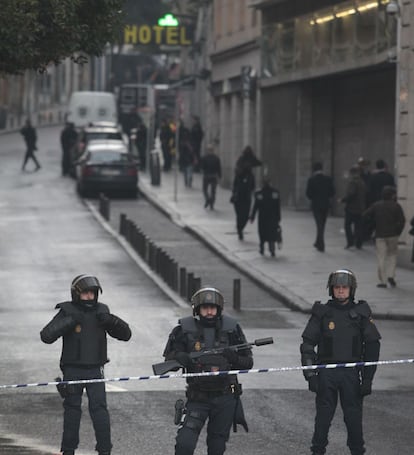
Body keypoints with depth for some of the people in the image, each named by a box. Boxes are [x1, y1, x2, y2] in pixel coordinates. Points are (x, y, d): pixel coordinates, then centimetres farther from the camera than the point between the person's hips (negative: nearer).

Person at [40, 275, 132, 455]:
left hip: (95, 371, 1)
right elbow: (46, 336, -17)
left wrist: (111, 321, -15)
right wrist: (69, 322, -26)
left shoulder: (101, 312, 3)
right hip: (73, 371, -1)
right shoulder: (67, 312, -7)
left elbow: (125, 334, 4)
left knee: (99, 408, -8)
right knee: (72, 410, 6)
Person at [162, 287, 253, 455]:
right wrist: (180, 358, -21)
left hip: (225, 398, 1)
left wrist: (234, 358, -18)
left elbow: (248, 363, 4)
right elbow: (169, 359, 2)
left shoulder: (231, 328, 0)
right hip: (198, 398, -1)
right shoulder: (185, 329, -4)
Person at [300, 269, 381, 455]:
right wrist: (309, 372, -6)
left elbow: (372, 346, 5)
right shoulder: (322, 313, 3)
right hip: (326, 372, 0)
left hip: (351, 372, 0)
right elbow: (308, 343, 4)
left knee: (353, 415, 3)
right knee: (323, 415, 3)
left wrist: (367, 378, 0)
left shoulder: (361, 313, 3)